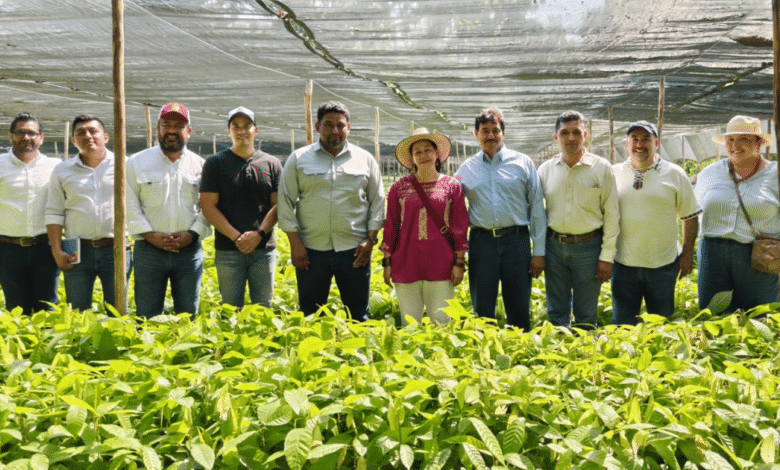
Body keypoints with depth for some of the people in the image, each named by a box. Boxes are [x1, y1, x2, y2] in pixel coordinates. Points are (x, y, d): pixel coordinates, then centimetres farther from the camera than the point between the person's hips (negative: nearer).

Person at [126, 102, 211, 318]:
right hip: (149, 250, -1)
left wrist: (193, 234, -9)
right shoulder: (136, 163, 6)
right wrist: (149, 235, -11)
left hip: (189, 250, 1)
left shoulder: (200, 166, 8)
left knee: (188, 315, 8)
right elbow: (129, 204, 1)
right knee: (147, 316, 2)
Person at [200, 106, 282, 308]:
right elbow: (208, 205, -3)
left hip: (264, 248, 1)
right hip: (228, 250, -1)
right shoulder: (215, 163, 3)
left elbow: (278, 205, 5)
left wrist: (259, 234, -12)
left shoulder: (272, 164, 8)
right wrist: (236, 237, -12)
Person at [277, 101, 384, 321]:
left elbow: (377, 201, 10)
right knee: (309, 316, 6)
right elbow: (285, 201, 4)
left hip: (354, 251, 0)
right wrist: (295, 243, -3)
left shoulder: (365, 159, 8)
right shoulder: (298, 159, 6)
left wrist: (370, 239, 0)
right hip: (311, 251, 0)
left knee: (359, 315, 6)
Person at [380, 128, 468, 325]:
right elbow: (391, 227, 9)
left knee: (441, 323, 3)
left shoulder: (451, 186, 4)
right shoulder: (399, 188, 5)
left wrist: (459, 262, 1)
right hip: (407, 263, 1)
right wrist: (387, 262, 7)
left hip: (440, 264, -1)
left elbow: (460, 227, 5)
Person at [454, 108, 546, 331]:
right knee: (482, 311, 6)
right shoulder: (466, 168, 10)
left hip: (516, 240, -1)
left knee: (519, 311, 3)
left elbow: (537, 207, 6)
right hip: (481, 243, 1)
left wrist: (539, 251, 1)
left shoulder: (523, 162, 7)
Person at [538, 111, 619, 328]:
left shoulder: (601, 168, -2)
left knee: (586, 317, 6)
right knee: (556, 314, 9)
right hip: (554, 246, 2)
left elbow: (611, 215, -1)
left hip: (588, 247, -2)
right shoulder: (545, 169, 5)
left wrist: (607, 257, -5)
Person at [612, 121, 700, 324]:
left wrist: (687, 253, 3)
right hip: (623, 262, 1)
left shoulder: (674, 174, 1)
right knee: (622, 325, 8)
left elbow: (690, 216, 6)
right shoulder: (613, 173, 4)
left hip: (663, 264, -1)